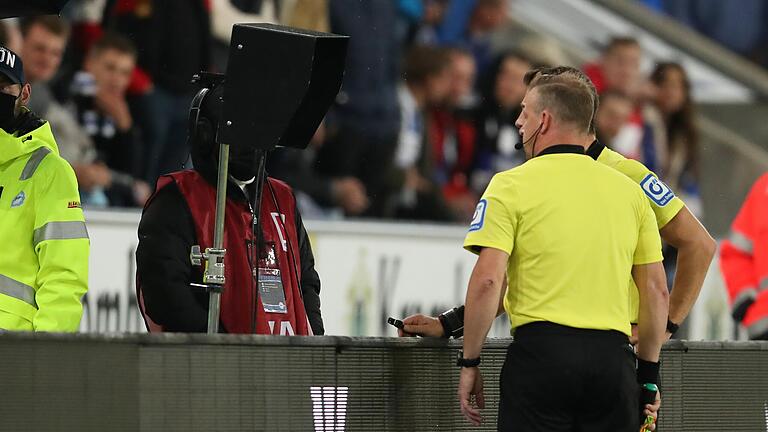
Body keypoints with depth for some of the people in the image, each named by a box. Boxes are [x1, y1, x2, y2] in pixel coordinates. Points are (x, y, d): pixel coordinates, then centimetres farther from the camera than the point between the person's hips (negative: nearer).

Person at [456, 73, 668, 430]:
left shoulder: (512, 185, 0)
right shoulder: (628, 190, 13)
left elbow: (487, 281, -10)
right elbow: (657, 291, 12)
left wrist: (469, 363, -2)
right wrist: (648, 373, 20)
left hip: (540, 350, -4)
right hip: (613, 357, 4)